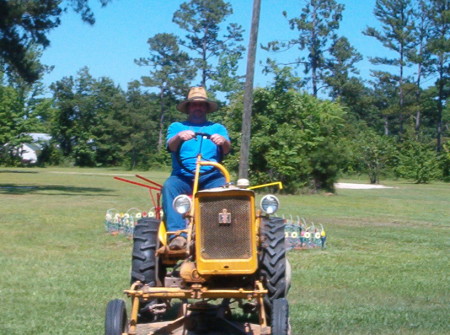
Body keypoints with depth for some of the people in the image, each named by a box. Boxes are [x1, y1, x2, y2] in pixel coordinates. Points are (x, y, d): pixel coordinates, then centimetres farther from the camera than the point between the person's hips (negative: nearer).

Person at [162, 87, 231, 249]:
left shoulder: (218, 128, 21)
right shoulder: (176, 127, 20)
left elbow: (226, 150, 3)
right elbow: (170, 146, -1)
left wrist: (223, 141, -22)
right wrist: (179, 136, -25)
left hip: (211, 176, 0)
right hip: (183, 176, 0)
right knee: (169, 186, -33)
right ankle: (177, 234, -44)